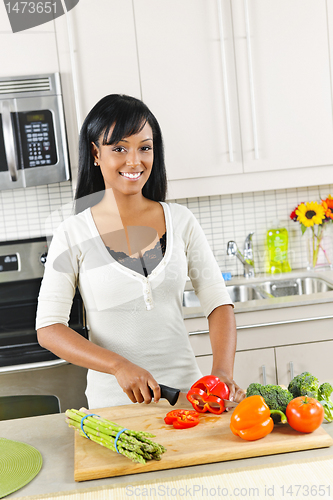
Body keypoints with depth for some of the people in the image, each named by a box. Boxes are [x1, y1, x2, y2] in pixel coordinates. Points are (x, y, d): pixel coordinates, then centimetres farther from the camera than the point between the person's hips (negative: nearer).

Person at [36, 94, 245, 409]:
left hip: (186, 388, 1)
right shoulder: (73, 234, -5)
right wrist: (119, 365, -20)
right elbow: (48, 329, -7)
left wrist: (222, 371, -14)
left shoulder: (181, 221, 2)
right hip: (114, 400, -1)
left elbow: (218, 303, 1)